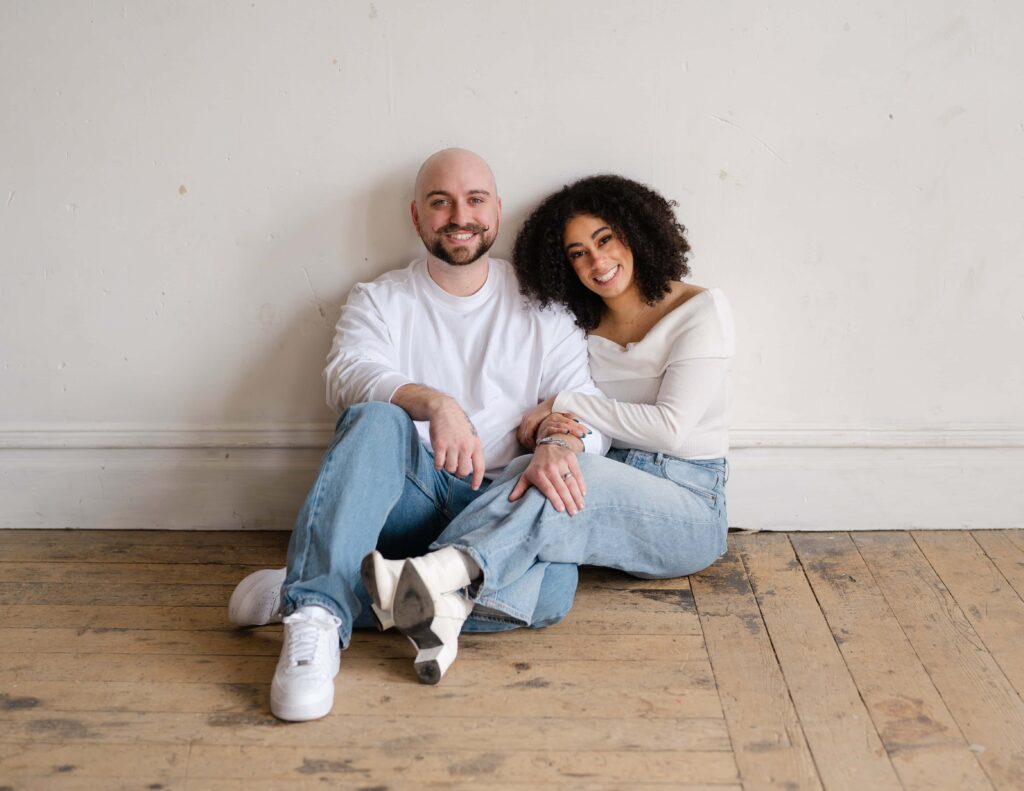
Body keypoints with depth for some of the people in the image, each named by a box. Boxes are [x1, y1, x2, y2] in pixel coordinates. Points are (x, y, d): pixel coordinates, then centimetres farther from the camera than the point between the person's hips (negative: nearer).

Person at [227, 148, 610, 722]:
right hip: (404, 494, -1)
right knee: (376, 419, -33)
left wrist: (562, 447, -20)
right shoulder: (380, 301, 10)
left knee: (551, 587, -33)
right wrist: (433, 402, -32)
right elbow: (351, 374, -10)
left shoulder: (542, 309, 13)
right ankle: (318, 615, -44)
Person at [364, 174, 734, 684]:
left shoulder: (701, 310, -1)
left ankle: (433, 573, -53)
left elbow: (671, 427, -12)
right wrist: (551, 435, -20)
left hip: (691, 512, -4)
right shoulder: (585, 331, 14)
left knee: (579, 476, -35)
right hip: (613, 493, 4)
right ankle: (444, 607, -53)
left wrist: (564, 405, -7)